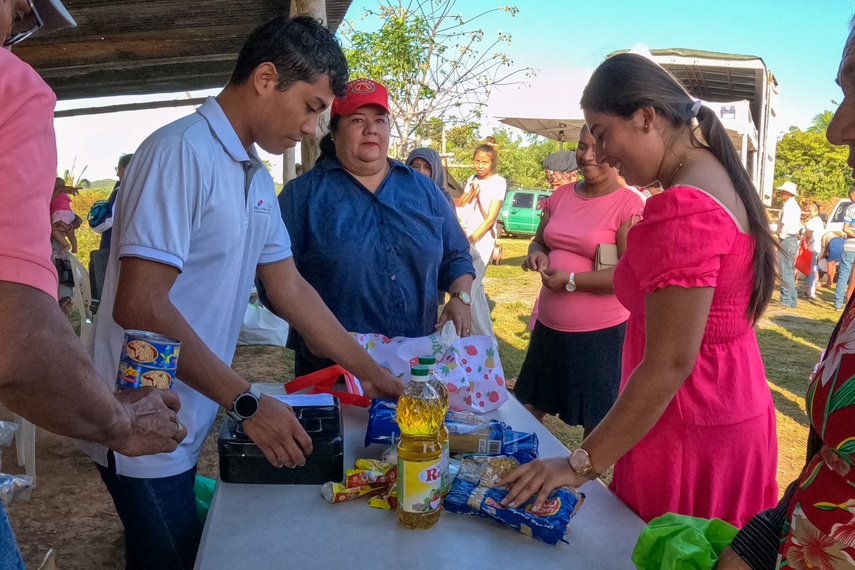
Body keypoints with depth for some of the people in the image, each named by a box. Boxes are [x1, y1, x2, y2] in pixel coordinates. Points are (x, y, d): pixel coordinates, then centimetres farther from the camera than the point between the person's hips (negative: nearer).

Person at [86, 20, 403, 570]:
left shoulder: (257, 178, 8)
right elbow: (140, 307, -26)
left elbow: (289, 287, 9)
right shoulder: (181, 152, -20)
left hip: (190, 421, 8)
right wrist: (247, 402, -23)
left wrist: (373, 374, 8)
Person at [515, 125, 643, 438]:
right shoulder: (560, 196, 7)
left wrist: (571, 281, -19)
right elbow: (539, 240, 19)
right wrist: (537, 254, -4)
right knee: (528, 409, 18)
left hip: (601, 332, -6)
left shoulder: (630, 205, -13)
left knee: (596, 424, 11)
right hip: (549, 326, 7)